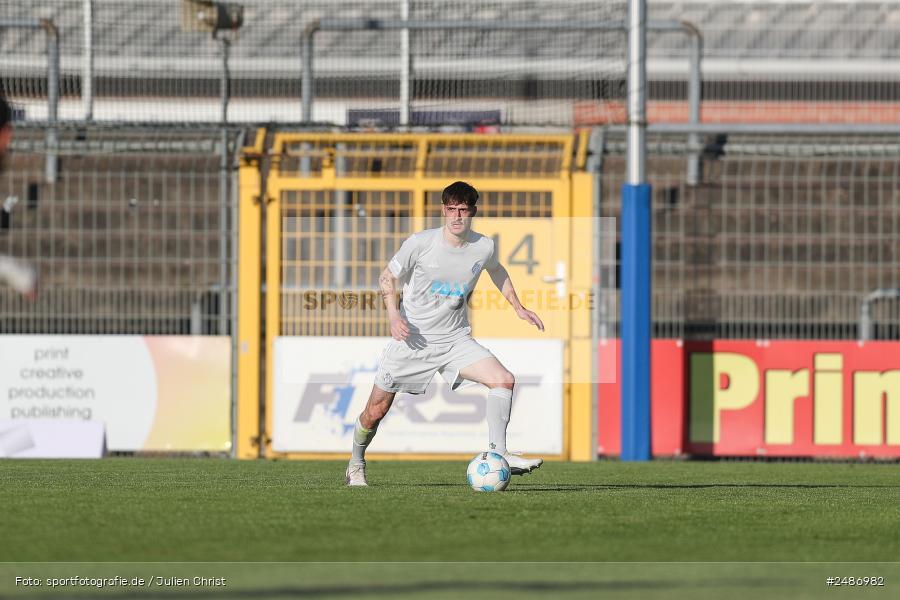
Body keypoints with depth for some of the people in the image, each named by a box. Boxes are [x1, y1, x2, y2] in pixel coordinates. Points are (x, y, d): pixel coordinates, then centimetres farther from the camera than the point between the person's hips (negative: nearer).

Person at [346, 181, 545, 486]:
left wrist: (518, 307, 18)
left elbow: (496, 270, 19)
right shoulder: (420, 243, -15)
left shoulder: (484, 247, -6)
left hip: (455, 340, 2)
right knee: (376, 411, 4)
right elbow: (388, 277, -2)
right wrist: (394, 315, -17)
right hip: (411, 337, -2)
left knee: (504, 380, -20)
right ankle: (356, 465, 31)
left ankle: (498, 454, -18)